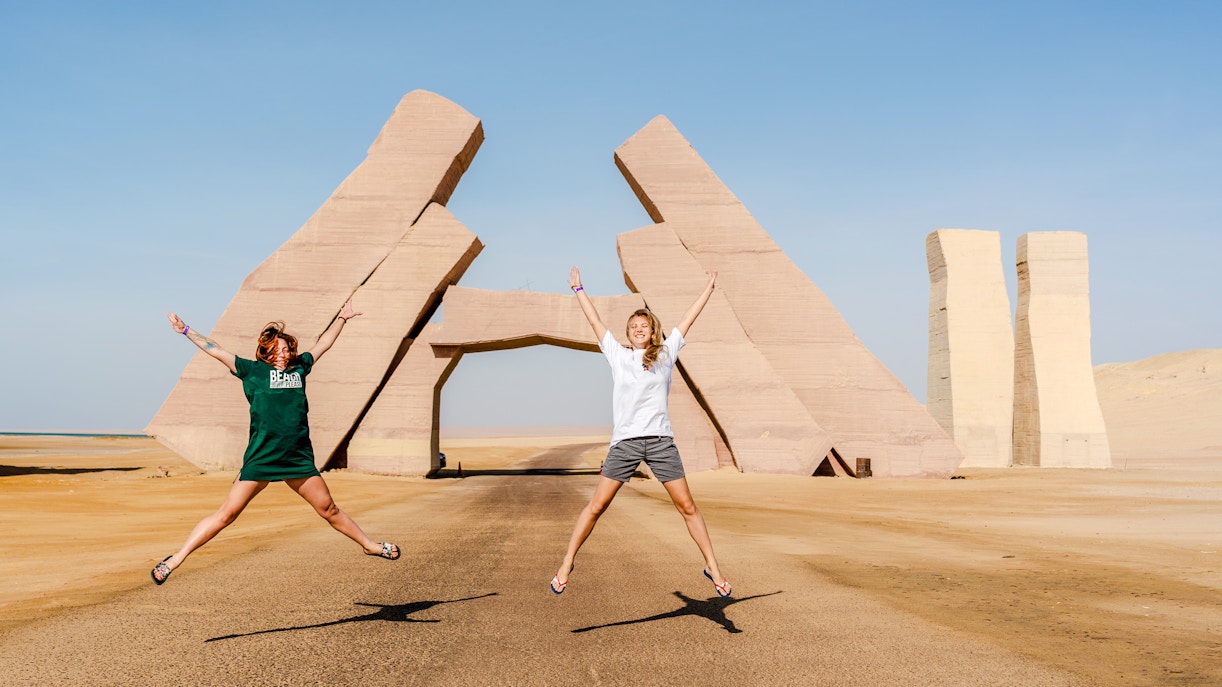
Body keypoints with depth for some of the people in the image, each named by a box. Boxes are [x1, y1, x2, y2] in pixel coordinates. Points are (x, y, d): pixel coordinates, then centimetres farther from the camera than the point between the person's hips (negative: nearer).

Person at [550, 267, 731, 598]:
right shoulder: (617, 355, 11)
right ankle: (566, 565, 11)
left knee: (687, 506, 1)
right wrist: (578, 288, 25)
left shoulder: (665, 354, 11)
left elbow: (687, 320, 17)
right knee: (596, 506, 0)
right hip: (625, 442, 0)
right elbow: (595, 321, 18)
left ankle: (713, 568, 11)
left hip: (660, 440, 0)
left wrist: (709, 288, 23)